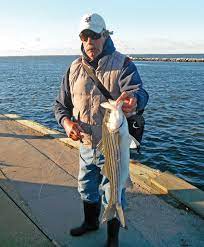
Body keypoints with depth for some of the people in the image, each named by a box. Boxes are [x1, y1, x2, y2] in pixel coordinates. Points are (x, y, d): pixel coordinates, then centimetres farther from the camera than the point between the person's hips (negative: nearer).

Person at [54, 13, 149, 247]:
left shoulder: (122, 64, -12)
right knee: (86, 189, 23)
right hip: (86, 146, 5)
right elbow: (61, 104, 6)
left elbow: (140, 92, -29)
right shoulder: (75, 68, 1)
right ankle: (90, 222, 52)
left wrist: (133, 100, -54)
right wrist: (66, 122, -15)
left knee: (112, 195, 11)